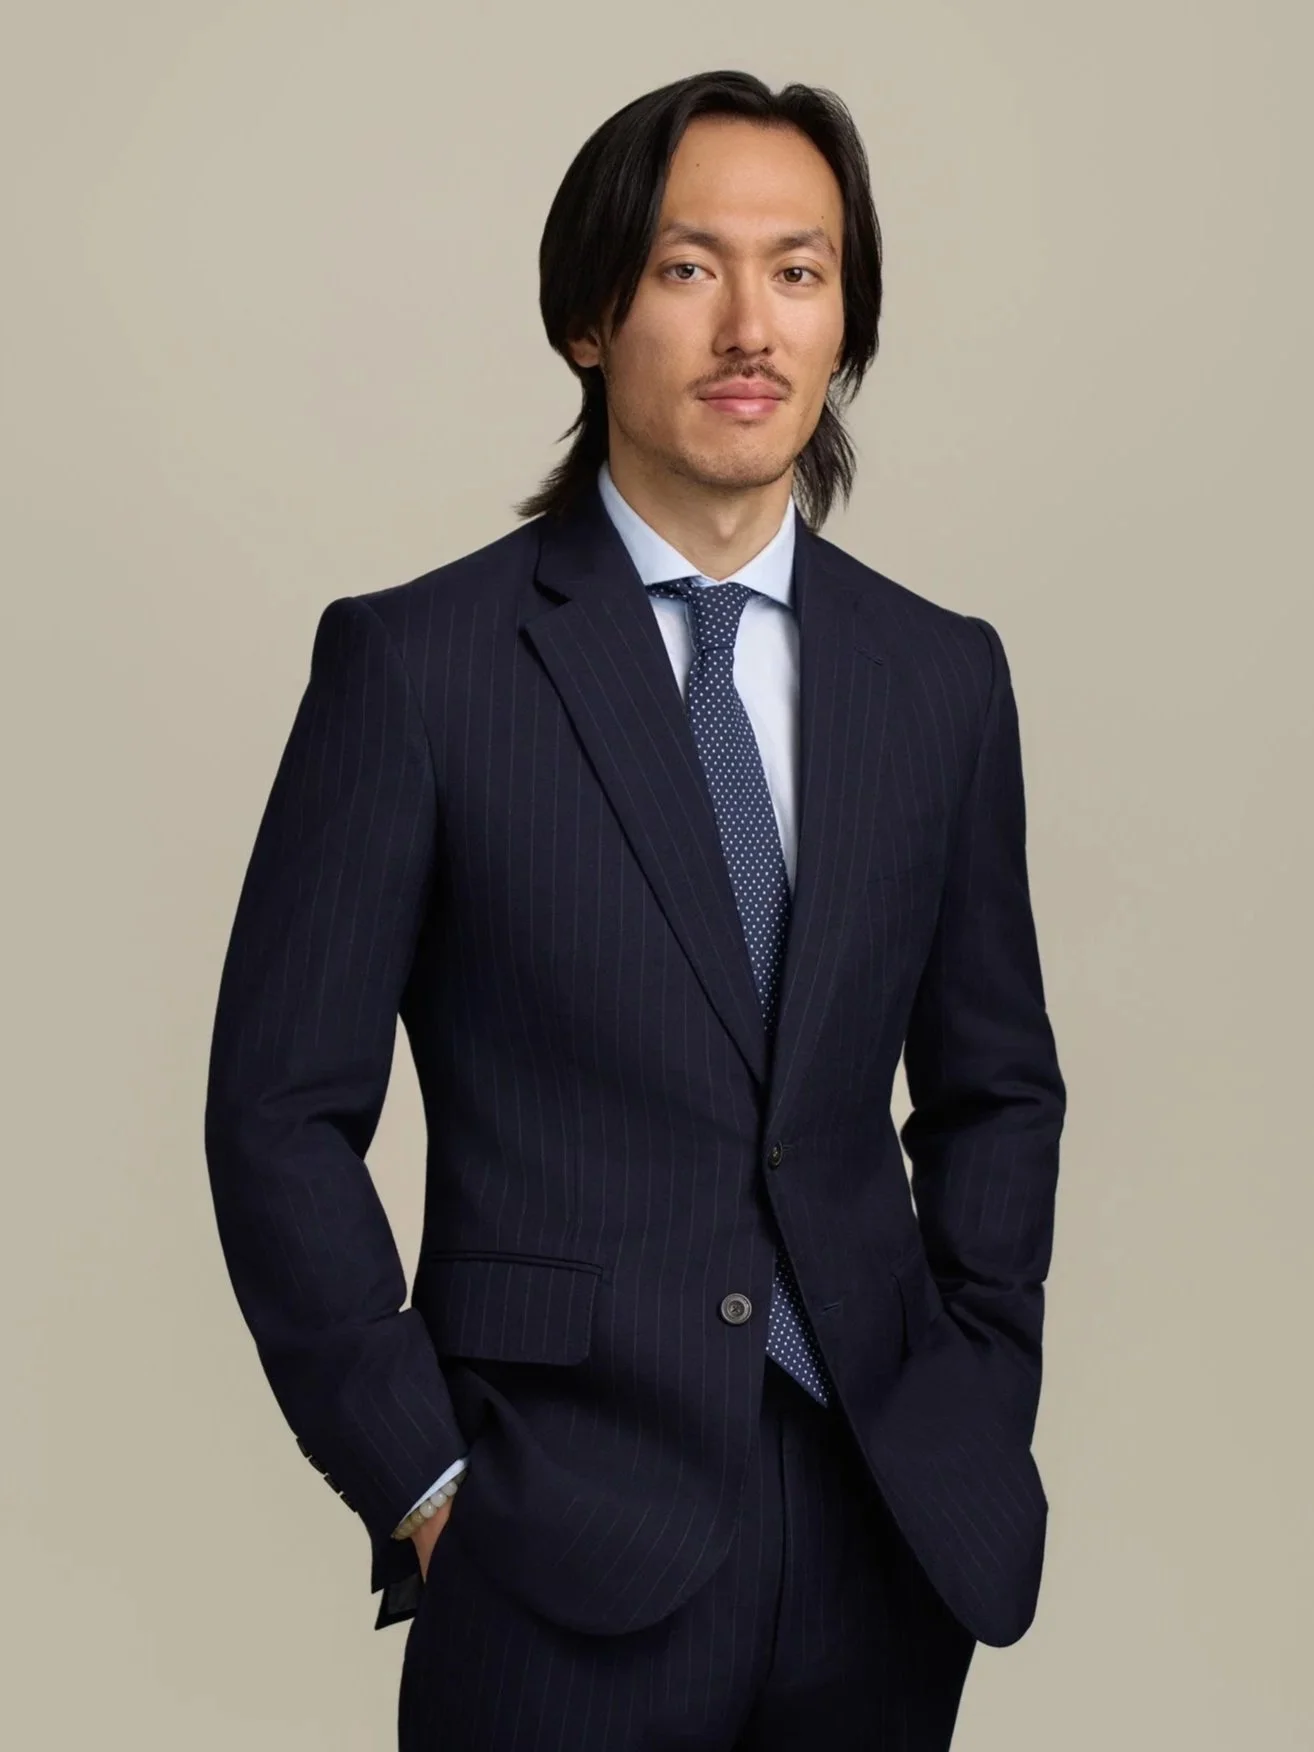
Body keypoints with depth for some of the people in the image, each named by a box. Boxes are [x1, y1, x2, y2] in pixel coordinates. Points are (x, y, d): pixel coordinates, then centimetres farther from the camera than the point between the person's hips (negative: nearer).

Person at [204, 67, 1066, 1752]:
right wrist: (419, 1480, -7)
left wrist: (978, 1406, 4)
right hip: (564, 1552, -3)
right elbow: (282, 1111, -6)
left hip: (887, 1538, 4)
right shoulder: (414, 661, -7)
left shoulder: (942, 674, 5)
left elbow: (995, 1083, 13)